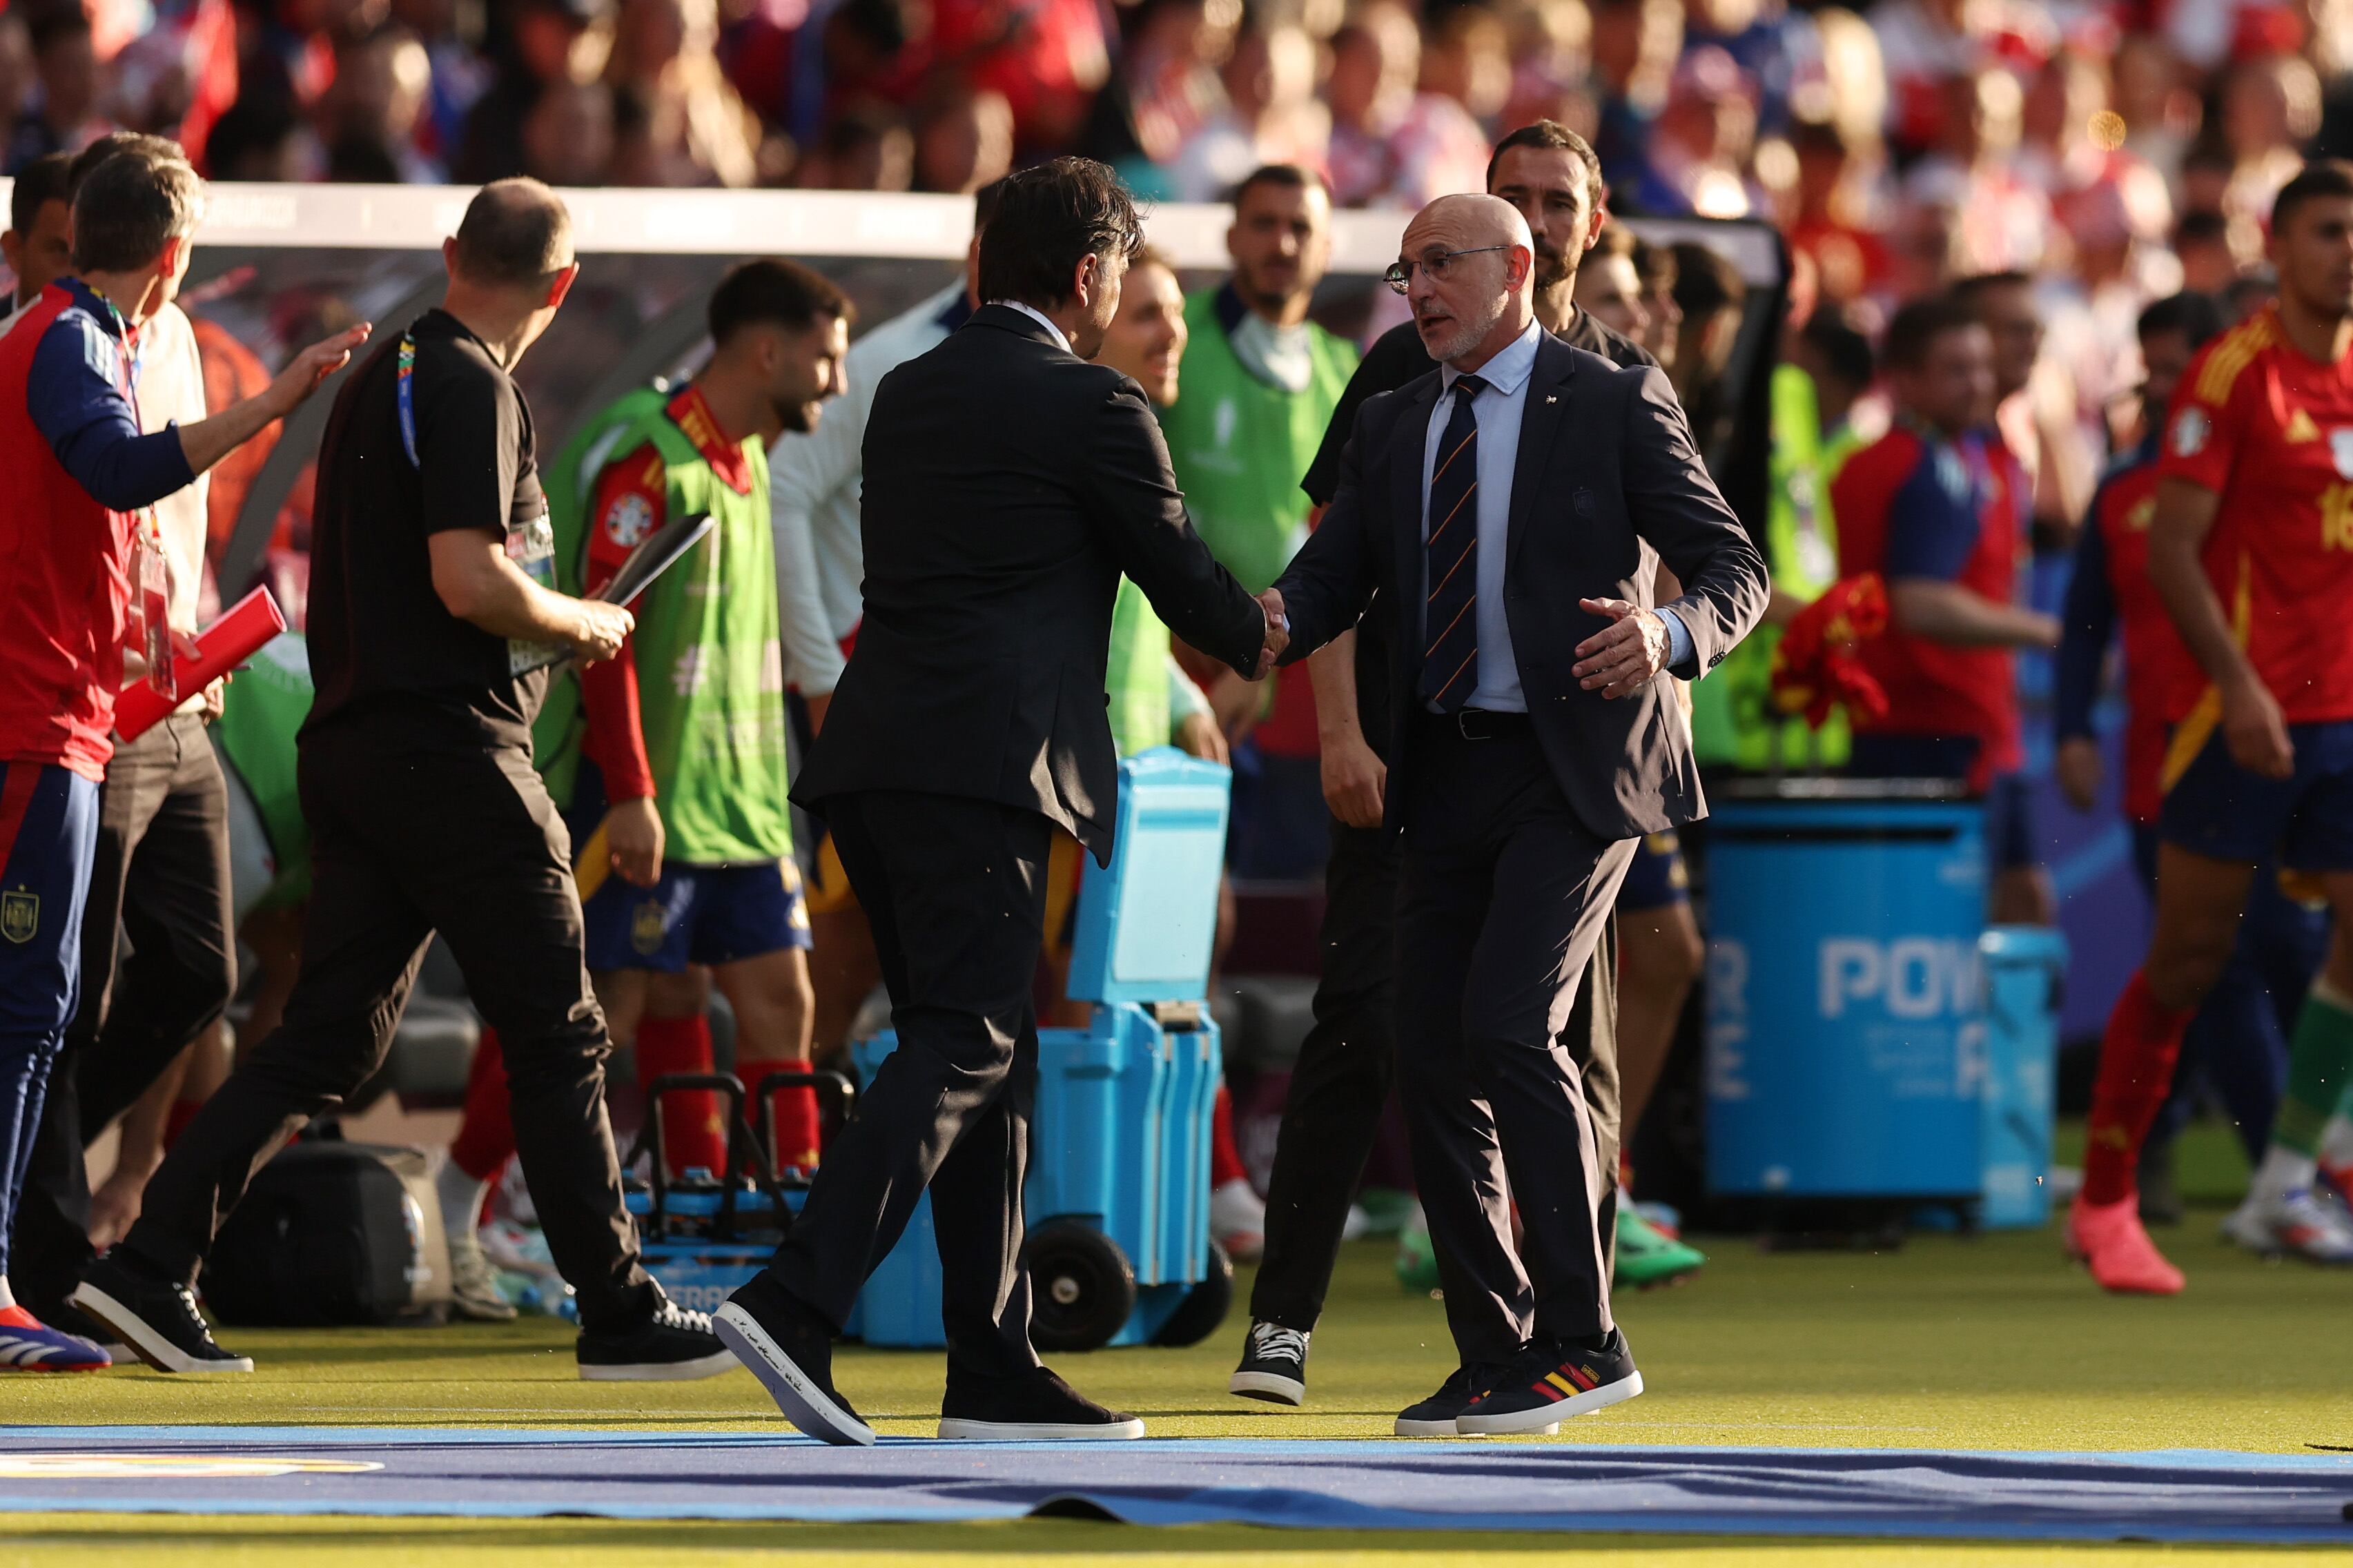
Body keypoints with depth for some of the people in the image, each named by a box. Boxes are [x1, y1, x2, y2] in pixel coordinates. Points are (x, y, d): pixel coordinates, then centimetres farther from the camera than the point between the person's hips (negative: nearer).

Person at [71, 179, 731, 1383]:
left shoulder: (377, 379, 16)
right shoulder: (471, 391, -13)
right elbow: (467, 580, -22)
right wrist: (579, 624, -5)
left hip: (352, 736, 9)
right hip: (451, 751, -9)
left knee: (326, 1038, 7)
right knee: (557, 1037, 0)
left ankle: (149, 1267, -1)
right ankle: (619, 1315, 5)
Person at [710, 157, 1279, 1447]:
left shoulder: (907, 394, 18)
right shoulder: (1092, 410, -4)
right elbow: (1182, 578, 5)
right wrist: (1257, 636, 29)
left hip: (874, 758, 8)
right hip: (987, 764, -8)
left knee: (985, 1057, 12)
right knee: (961, 1050, -10)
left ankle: (993, 1368, 11)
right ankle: (795, 1304, -26)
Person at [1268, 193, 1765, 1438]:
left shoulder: (1614, 406, -2)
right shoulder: (1393, 430, 15)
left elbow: (1734, 566, -4)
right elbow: (1329, 580, 8)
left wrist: (1670, 636, -26)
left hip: (1573, 770, -6)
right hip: (1449, 774, 6)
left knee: (1509, 1023, -19)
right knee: (1434, 1055, 3)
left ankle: (1583, 1338, -11)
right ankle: (1495, 1358, 12)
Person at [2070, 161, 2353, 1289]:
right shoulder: (2235, 372, -7)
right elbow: (2173, 545, -12)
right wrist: (2238, 682, -21)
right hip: (2245, 710, -6)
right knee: (2188, 958, -3)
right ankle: (2103, 1205, 7)